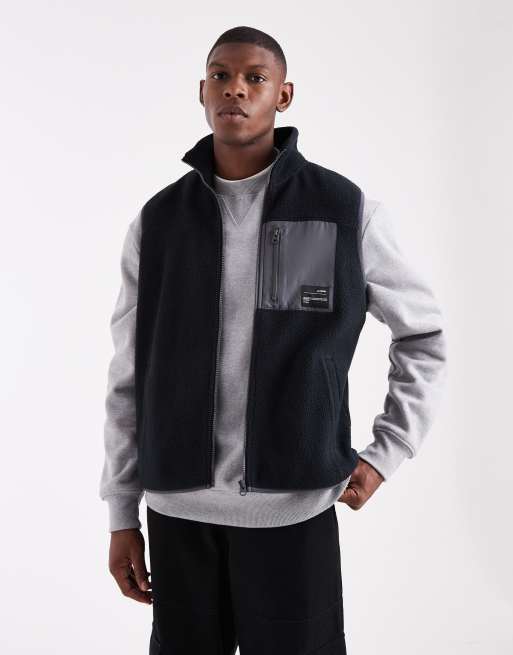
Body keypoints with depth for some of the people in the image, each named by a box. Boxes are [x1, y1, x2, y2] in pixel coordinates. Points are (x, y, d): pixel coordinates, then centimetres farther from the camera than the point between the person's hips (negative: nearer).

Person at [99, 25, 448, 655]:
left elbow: (423, 336, 7)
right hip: (178, 508, 2)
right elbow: (129, 377, 6)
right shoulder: (157, 221, 2)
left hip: (294, 506, -2)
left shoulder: (346, 210, -4)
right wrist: (122, 515, 7)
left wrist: (384, 454, 0)